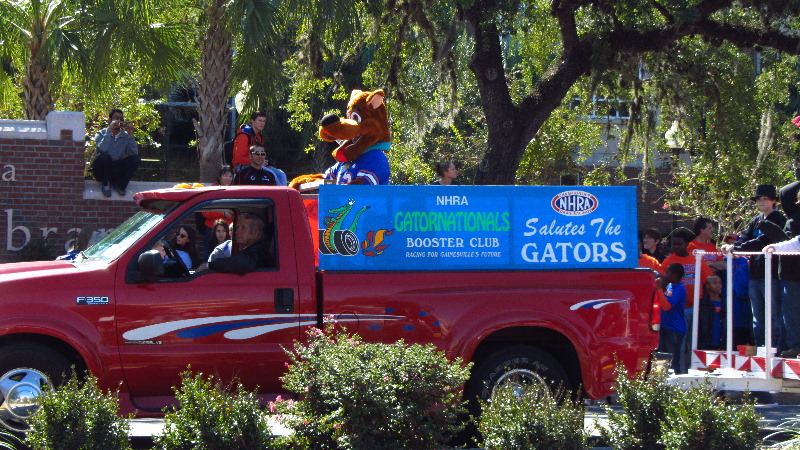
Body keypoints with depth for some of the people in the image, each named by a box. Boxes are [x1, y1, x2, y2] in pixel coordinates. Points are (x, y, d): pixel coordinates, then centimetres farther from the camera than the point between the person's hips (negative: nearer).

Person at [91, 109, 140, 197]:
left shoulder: (126, 136, 6)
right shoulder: (101, 134, -1)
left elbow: (134, 153, -10)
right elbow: (102, 149, -24)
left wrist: (131, 135, -15)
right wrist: (109, 130, -22)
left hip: (118, 171, 2)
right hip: (102, 171, -2)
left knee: (136, 159, -22)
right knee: (104, 156, -34)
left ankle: (119, 185, -6)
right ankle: (105, 184, -11)